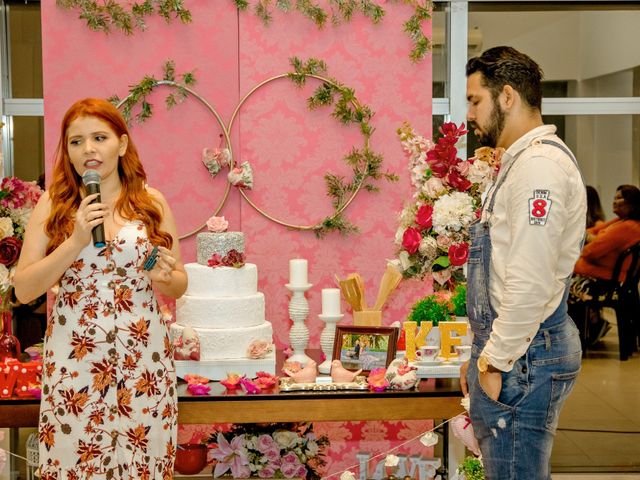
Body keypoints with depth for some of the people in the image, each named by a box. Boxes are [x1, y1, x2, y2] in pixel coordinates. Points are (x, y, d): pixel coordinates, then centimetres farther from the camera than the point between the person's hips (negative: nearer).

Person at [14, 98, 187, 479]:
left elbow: (179, 286, 10)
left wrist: (164, 276, -13)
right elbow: (23, 290, -5)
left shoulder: (152, 203, 2)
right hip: (74, 361, 0)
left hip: (143, 359, 1)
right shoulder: (54, 203, 0)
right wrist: (77, 240, -15)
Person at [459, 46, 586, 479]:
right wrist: (484, 353, 20)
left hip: (523, 358, -10)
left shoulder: (540, 164, -15)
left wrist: (495, 362, -16)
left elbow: (530, 282, -22)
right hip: (511, 350, 10)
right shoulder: (521, 160, 18)